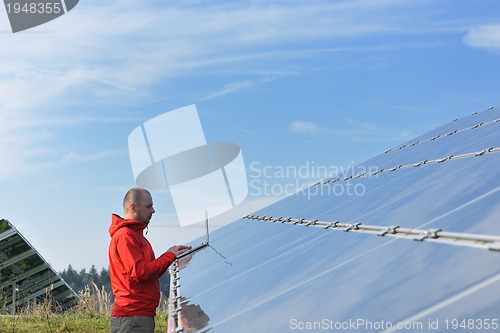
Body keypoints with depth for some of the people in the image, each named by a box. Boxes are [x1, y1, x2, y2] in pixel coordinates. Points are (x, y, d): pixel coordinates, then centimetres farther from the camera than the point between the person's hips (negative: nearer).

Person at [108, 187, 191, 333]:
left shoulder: (136, 234, 22)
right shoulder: (125, 235, -11)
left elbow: (150, 272, 17)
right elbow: (139, 272, -21)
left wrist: (172, 256, 5)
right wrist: (169, 256, -11)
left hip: (144, 315, 10)